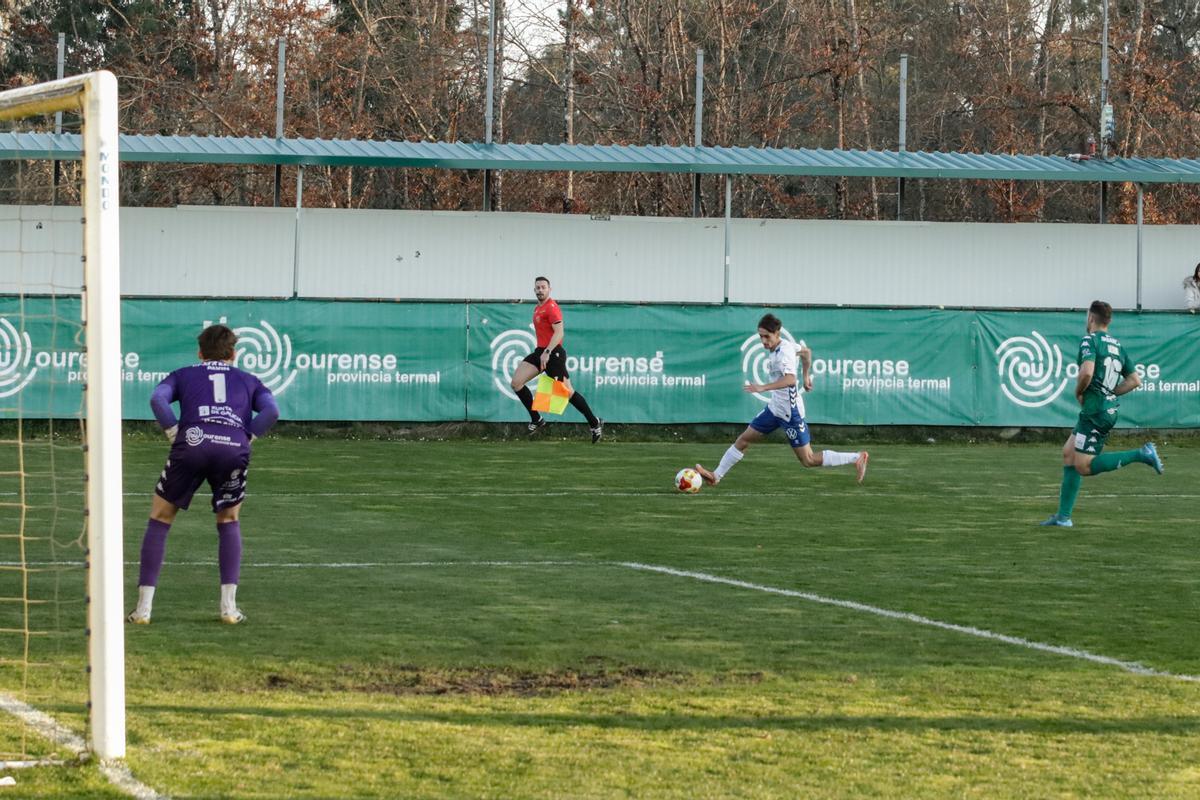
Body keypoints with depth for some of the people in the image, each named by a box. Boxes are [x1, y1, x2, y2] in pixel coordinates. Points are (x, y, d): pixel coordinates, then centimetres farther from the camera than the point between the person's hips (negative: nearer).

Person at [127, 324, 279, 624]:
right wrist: (246, 437, 12)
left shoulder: (183, 375, 27)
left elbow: (157, 398, 6)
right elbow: (271, 410, 10)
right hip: (234, 448, 1)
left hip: (191, 443, -1)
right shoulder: (248, 380, 29)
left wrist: (174, 432, 8)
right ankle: (229, 606, 12)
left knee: (160, 519, 15)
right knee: (228, 521, 23)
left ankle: (143, 608, 9)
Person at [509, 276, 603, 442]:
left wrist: (547, 352, -31)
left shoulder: (552, 308, -13)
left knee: (567, 391, -7)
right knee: (516, 382, -4)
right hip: (540, 352, 9)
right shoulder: (538, 309, 16)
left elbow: (559, 333, -23)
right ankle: (536, 419, 2)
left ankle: (595, 423, 5)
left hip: (553, 353, -9)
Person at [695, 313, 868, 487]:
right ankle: (716, 476, 19)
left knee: (808, 460, -3)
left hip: (790, 412, -9)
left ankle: (857, 458, 3)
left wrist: (763, 387, -45)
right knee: (743, 440, 10)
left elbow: (790, 379, -39)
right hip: (775, 408, 9)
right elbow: (806, 352, 22)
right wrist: (806, 376, 29)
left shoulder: (784, 352, -23)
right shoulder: (787, 344, 3)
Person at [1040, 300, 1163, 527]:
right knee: (1068, 453, 15)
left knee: (1083, 466, -6)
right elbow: (1135, 380, 15)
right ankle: (1063, 516, 14)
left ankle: (1142, 454, -14)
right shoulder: (1117, 345, 13)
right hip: (1108, 408, 9)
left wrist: (1079, 392, -8)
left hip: (1095, 412, -9)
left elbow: (1086, 372, -26)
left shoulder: (1090, 341, -10)